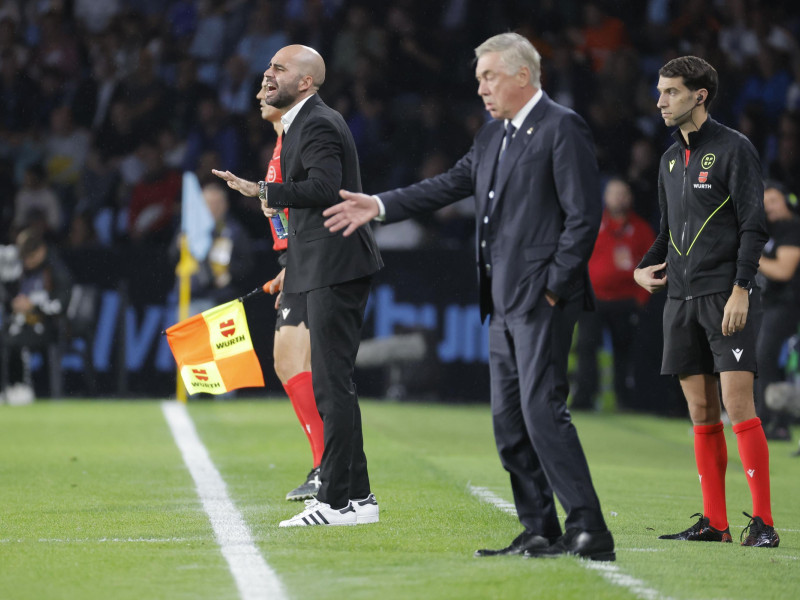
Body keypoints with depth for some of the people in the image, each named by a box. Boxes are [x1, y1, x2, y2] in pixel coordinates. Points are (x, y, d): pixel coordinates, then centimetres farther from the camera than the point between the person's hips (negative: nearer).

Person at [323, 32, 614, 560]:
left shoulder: (562, 129, -10)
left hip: (543, 298, -9)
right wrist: (379, 206, 17)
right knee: (509, 419, 9)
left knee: (543, 409, -15)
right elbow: (451, 185, 24)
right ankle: (541, 533, 13)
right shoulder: (493, 136, 17)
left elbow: (584, 216, -14)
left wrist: (554, 286, -15)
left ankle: (590, 531, -14)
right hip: (504, 300, 9)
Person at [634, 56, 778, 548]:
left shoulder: (734, 149, -4)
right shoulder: (671, 159, 17)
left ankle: (763, 522, -11)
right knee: (702, 413, 5)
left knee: (738, 405, -13)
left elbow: (754, 226, -9)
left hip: (727, 296, -7)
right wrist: (645, 268, 9)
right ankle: (714, 521, 9)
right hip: (682, 299, 7)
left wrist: (741, 288, -17)